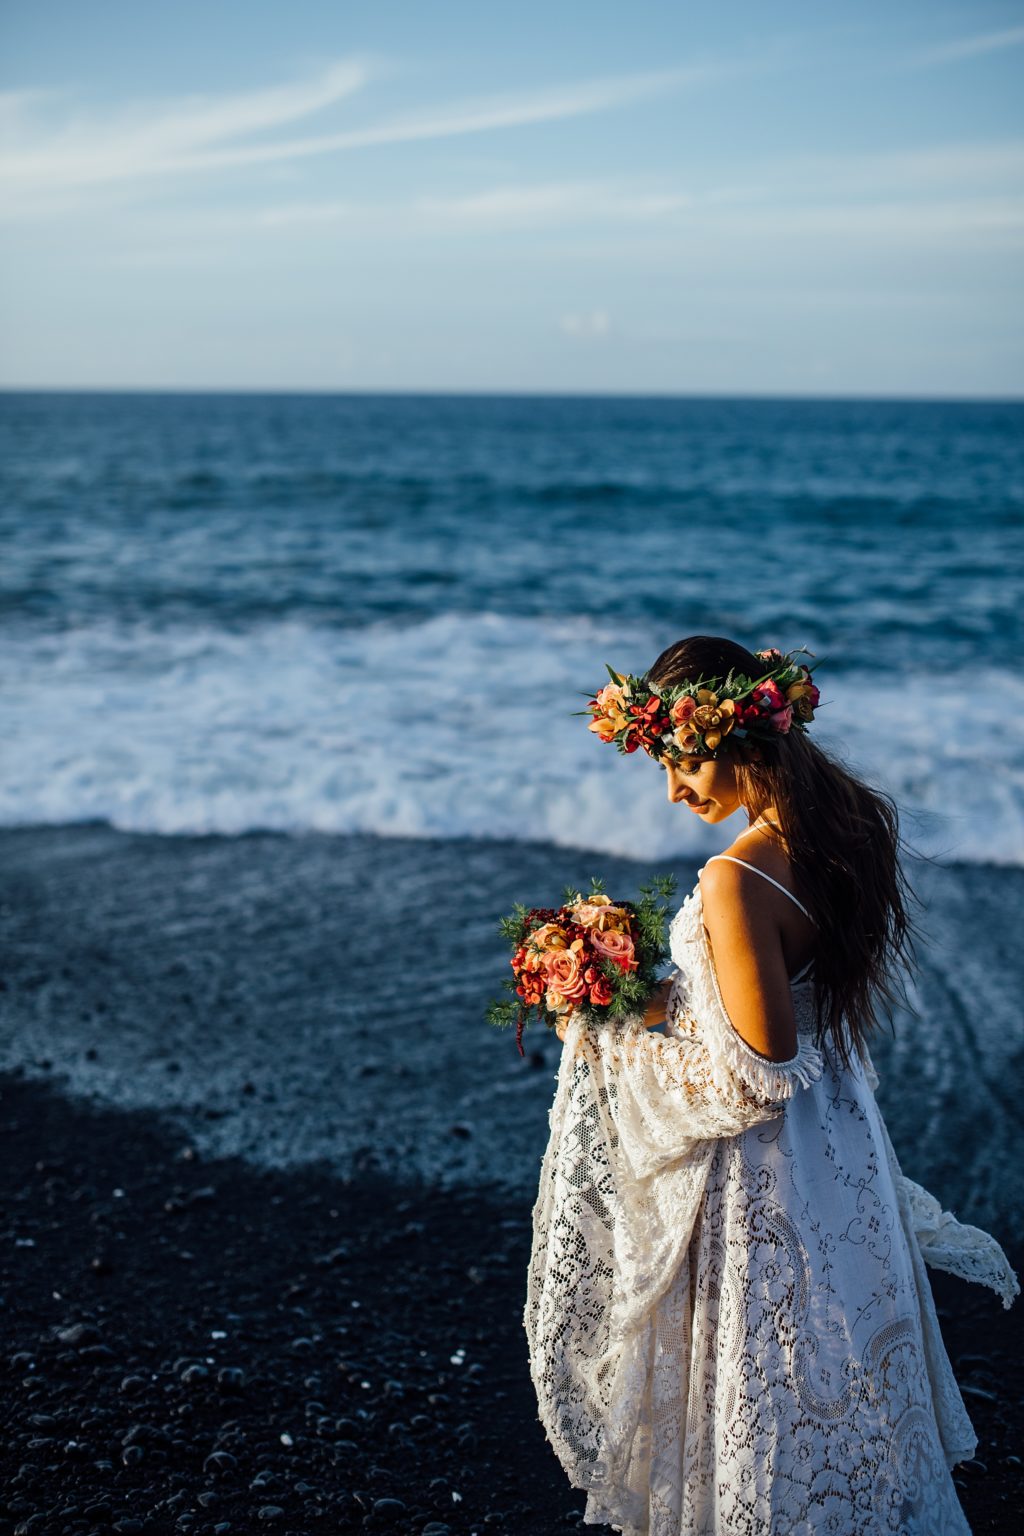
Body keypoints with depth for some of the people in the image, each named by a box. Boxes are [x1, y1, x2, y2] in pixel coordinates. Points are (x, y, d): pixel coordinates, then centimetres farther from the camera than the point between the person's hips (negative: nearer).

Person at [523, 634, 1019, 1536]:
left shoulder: (738, 881, -29)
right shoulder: (846, 830, -3)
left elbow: (756, 1076, -24)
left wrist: (624, 1036, -13)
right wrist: (675, 994, 9)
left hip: (763, 1180, -8)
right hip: (839, 1141, 8)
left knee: (769, 1387, 14)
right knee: (836, 1380, 26)